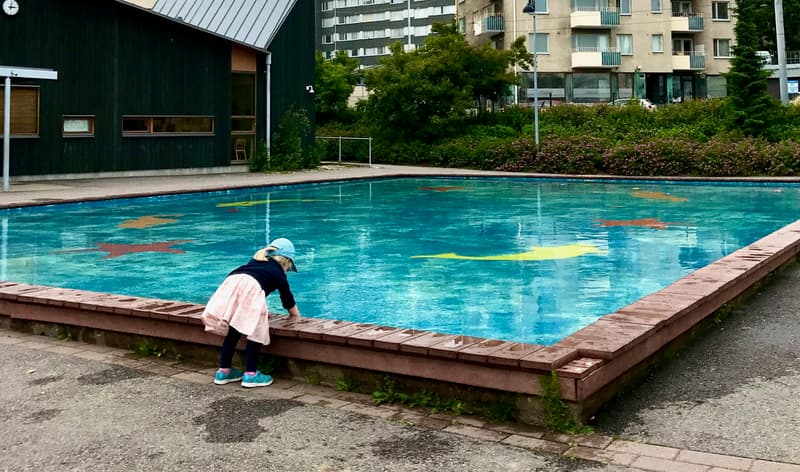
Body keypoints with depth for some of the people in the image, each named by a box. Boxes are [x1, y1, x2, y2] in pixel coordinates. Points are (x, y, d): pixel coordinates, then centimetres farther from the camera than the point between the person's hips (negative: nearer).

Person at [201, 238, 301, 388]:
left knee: (232, 332, 16)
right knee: (255, 333, 5)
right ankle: (250, 374, 5)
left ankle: (223, 370, 21)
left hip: (231, 282, 6)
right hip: (250, 287, -6)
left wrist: (262, 310, 60)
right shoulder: (278, 273, 25)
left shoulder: (256, 261, 39)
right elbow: (288, 300, 35)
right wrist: (295, 315, 54)